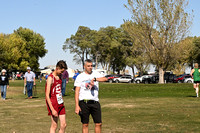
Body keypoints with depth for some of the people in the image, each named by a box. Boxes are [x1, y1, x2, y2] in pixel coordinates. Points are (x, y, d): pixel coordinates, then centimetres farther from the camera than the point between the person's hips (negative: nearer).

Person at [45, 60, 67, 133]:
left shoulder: (59, 77, 10)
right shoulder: (50, 78, -14)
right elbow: (47, 95, -17)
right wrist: (52, 109, -21)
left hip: (60, 103, 8)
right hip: (53, 104, -8)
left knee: (64, 125, 6)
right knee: (54, 126, -1)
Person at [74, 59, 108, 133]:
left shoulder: (96, 74, 9)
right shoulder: (80, 76, 4)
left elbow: (105, 79, -11)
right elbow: (77, 92, -1)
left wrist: (94, 79, -26)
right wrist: (77, 106, -9)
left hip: (95, 102, 2)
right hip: (84, 102, -2)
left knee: (98, 123, 2)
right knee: (85, 124, 4)